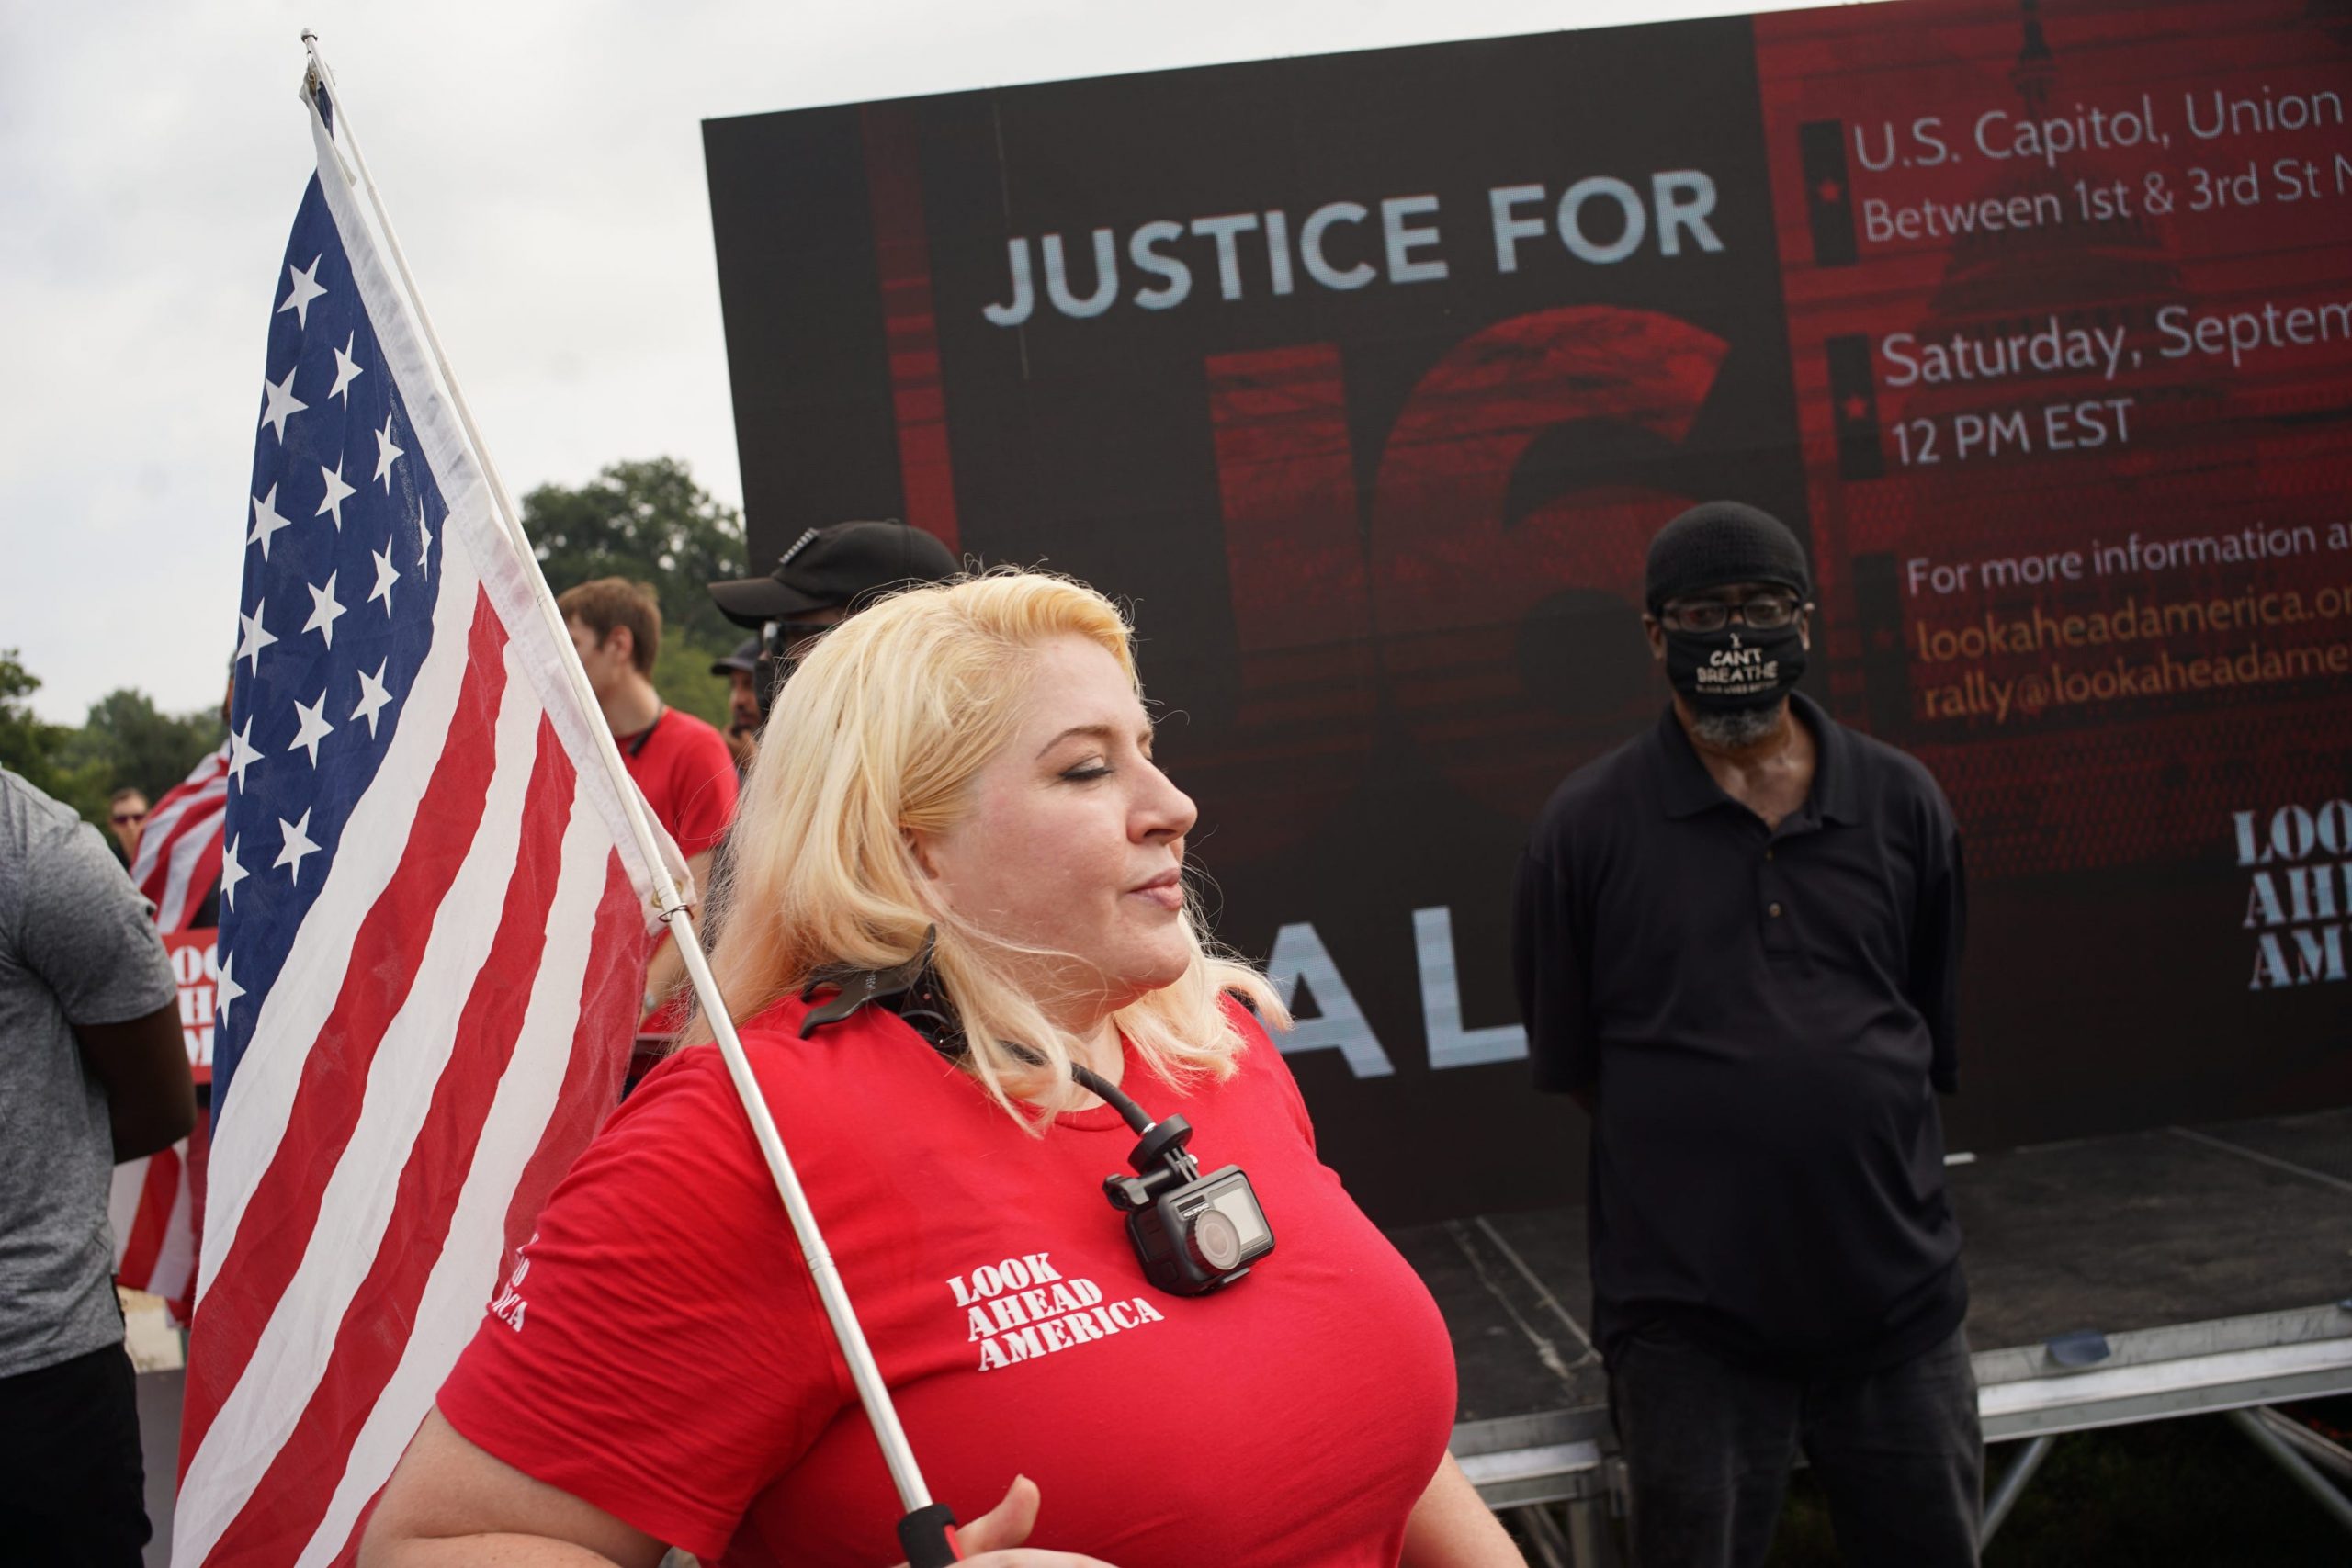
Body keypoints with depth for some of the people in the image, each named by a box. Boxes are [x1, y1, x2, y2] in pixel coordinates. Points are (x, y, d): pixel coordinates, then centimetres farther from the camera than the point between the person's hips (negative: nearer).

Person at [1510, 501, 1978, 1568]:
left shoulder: (1900, 802, 5)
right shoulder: (1588, 825, -3)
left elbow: (1937, 1033, 13)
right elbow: (1567, 1061, 3)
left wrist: (1865, 1160, 10)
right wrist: (1698, 1156, 3)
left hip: (1899, 1291, 3)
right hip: (1688, 1315, -2)